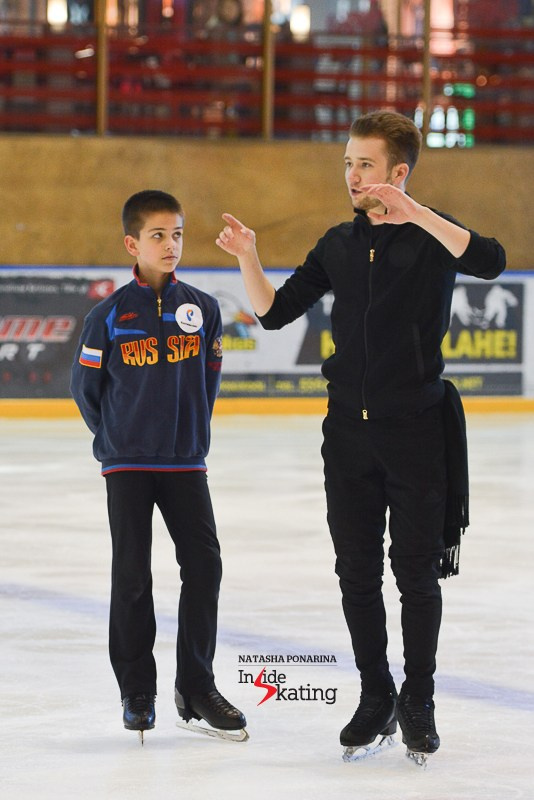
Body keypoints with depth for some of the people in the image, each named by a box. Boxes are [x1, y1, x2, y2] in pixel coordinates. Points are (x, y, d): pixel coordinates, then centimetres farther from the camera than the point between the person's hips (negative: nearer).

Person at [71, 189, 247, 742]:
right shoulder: (109, 316, -8)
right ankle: (137, 692, 11)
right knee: (132, 577, 1)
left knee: (204, 567, -2)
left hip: (185, 462, 2)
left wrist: (191, 431, 13)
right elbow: (85, 386, 4)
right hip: (127, 467, -2)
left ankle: (196, 686, 10)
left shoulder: (202, 309, -1)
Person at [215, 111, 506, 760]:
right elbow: (275, 311, 12)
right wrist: (247, 259, -5)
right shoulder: (340, 245, 10)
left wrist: (412, 213, -33)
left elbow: (489, 261, -27)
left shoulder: (431, 237, -5)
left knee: (416, 573, 2)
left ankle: (418, 705, 14)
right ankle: (376, 699, 20)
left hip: (417, 431, -4)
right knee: (357, 572, 7)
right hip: (350, 431, 5)